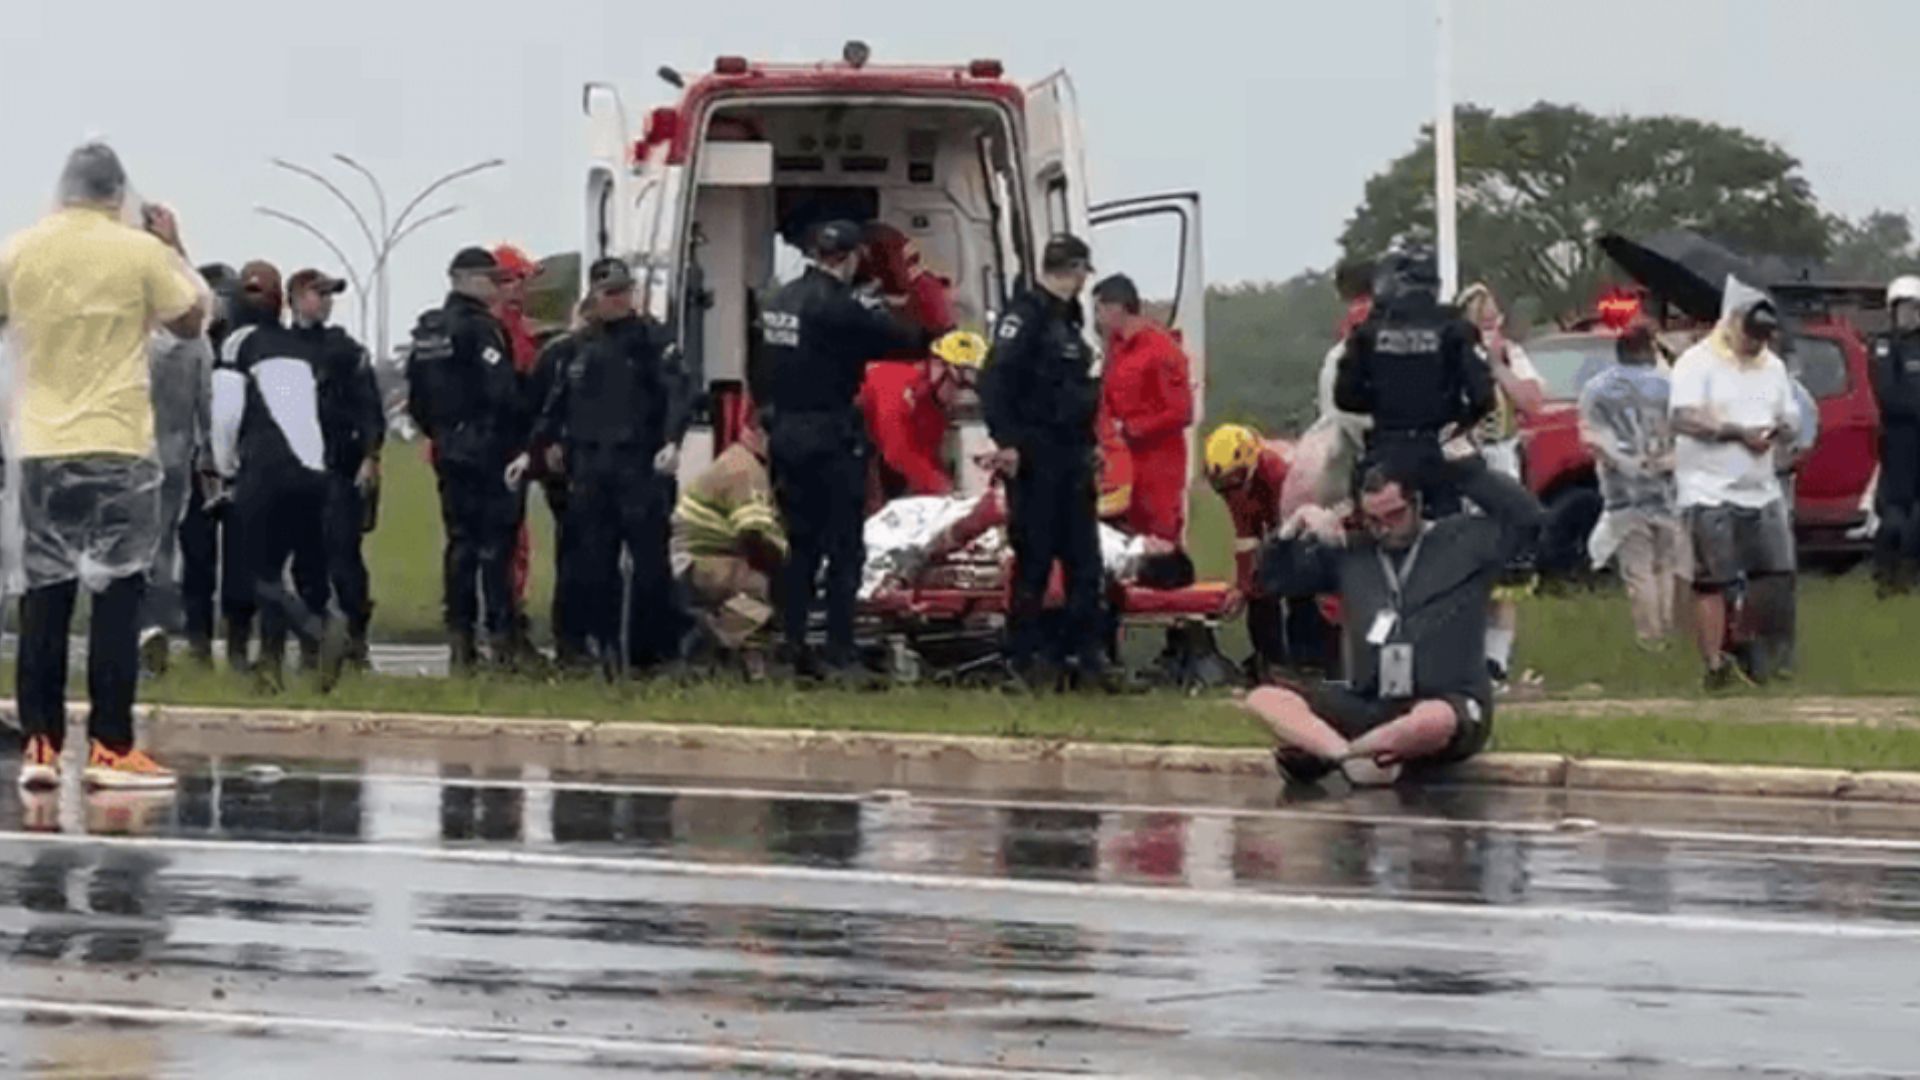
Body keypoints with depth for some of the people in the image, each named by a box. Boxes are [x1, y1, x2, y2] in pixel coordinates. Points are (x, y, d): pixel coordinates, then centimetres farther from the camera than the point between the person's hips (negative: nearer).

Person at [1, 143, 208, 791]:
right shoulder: (141, 252, -6)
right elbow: (191, 322, 6)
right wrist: (174, 250, 16)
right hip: (117, 445, -3)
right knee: (117, 594, 0)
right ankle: (110, 749, -3)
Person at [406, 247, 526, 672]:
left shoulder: (426, 332, 11)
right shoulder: (480, 328, -14)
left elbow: (416, 398, 15)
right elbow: (503, 390, -19)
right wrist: (526, 428, -5)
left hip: (449, 449, 8)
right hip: (491, 448, -8)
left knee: (460, 542, 10)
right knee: (495, 545, -6)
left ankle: (460, 638, 10)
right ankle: (501, 636, -8)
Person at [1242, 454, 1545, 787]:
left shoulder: (1465, 539, 4)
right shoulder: (1350, 554, 15)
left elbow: (1528, 516, -11)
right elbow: (1276, 579, 18)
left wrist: (1456, 470, -13)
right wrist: (1295, 526, 0)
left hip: (1451, 706, -5)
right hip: (1367, 706, 5)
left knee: (1435, 721, -44)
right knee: (1264, 700, -14)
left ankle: (1318, 753, -26)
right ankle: (1353, 758, -36)